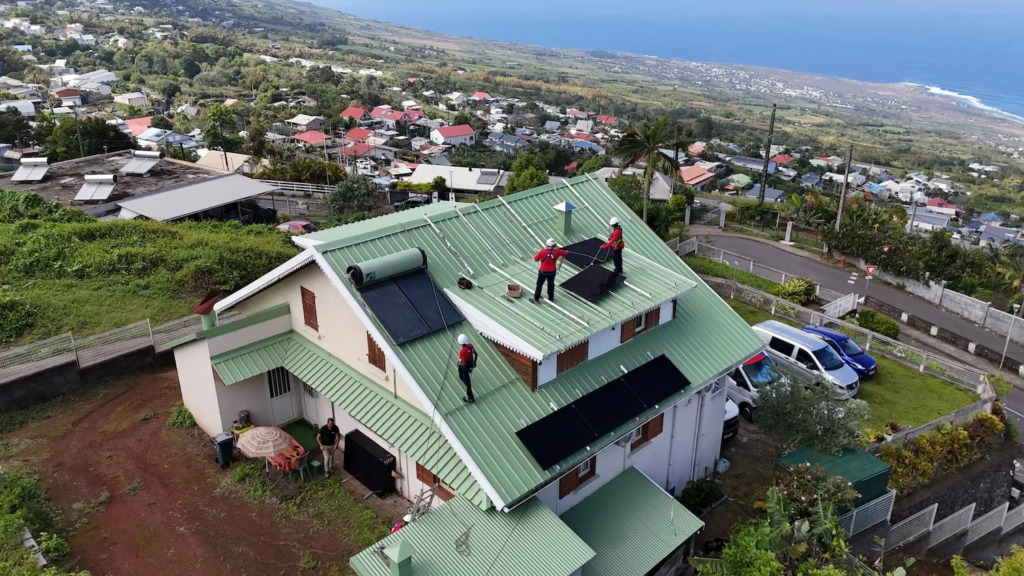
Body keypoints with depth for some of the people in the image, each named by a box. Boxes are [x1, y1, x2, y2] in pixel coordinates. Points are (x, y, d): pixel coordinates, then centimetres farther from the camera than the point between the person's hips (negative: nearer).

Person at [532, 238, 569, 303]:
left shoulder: (542, 252, -19)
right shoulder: (556, 252, -13)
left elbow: (536, 259, -8)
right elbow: (566, 253, 1)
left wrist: (538, 254, 10)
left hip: (543, 271, -2)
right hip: (552, 272, 2)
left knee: (539, 284, 13)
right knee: (551, 284, 22)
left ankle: (536, 299, 17)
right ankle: (551, 298, 36)